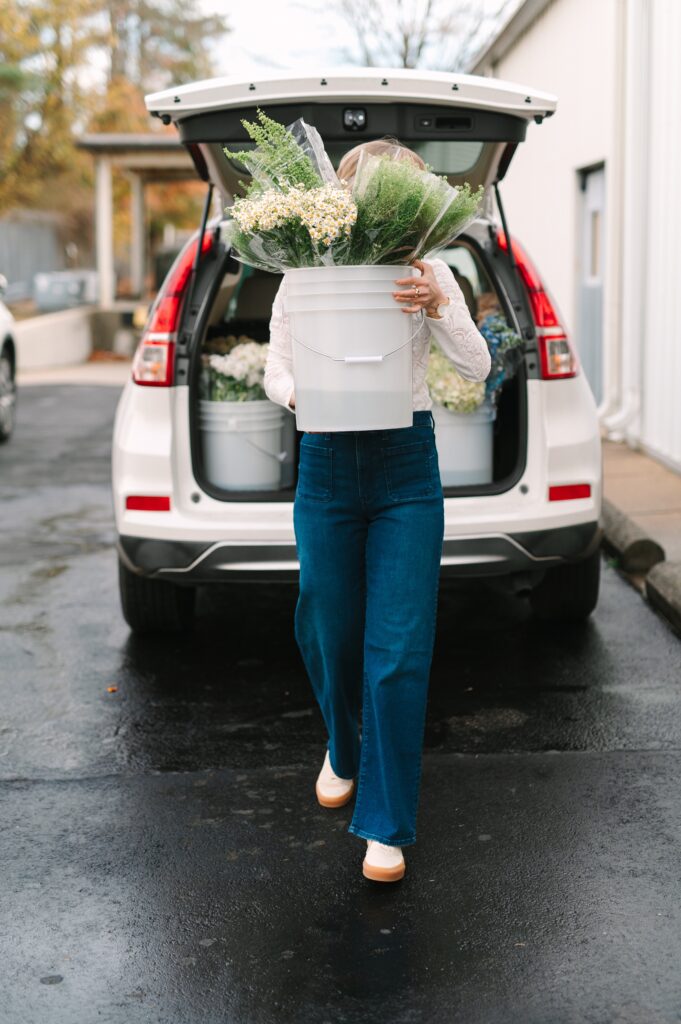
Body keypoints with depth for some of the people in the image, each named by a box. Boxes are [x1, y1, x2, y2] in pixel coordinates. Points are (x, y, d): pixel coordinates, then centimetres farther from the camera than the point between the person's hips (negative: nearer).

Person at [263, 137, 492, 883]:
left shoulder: (428, 273, 0)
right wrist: (295, 396, -18)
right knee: (330, 632, 10)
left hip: (407, 466, -1)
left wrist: (439, 305, -26)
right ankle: (344, 749, 44)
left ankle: (385, 826, 5)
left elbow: (476, 367, -8)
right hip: (326, 465, 1)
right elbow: (276, 366, 5)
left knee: (398, 647, -5)